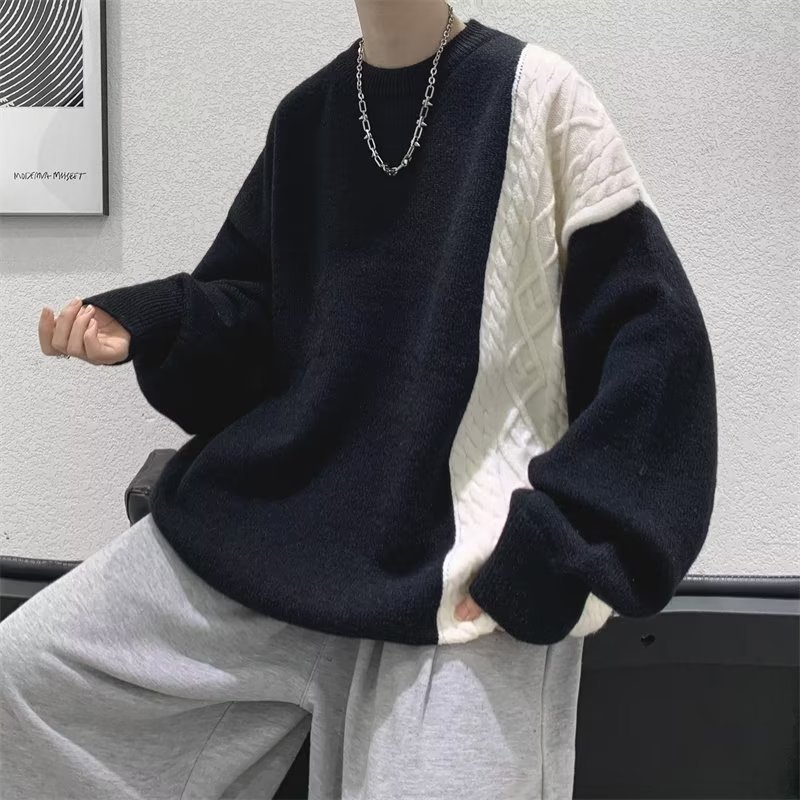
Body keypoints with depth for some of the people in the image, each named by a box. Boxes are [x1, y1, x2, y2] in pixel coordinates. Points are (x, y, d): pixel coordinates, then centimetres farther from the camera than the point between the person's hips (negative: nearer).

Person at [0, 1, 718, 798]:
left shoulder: (537, 94, -7)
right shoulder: (305, 115, 9)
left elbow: (650, 333, -9)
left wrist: (556, 549, -16)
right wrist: (140, 325, -6)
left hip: (467, 565, -4)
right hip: (278, 511, 5)